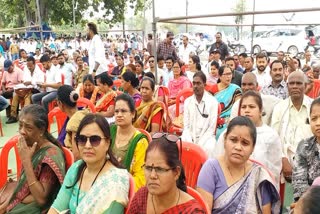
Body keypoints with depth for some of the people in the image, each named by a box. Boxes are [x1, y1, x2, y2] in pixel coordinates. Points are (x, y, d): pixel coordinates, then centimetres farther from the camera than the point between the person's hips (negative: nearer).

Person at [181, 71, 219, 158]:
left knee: (209, 148, -34)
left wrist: (199, 144, -16)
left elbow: (212, 128, -6)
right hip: (190, 137, 3)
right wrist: (191, 143, -12)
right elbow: (186, 126, 4)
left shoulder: (213, 101, -3)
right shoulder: (187, 101, 7)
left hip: (206, 136, -3)